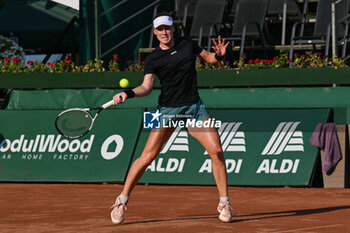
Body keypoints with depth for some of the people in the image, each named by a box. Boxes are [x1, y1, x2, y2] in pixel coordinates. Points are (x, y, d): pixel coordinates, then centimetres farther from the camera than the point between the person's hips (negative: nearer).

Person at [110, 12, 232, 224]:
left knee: (217, 151, -9)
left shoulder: (187, 44, 6)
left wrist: (219, 55, -5)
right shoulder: (153, 59, -4)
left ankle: (224, 203, 4)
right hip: (168, 109, -3)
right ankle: (122, 201, 4)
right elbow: (146, 87, -12)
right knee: (148, 156, -10)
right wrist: (128, 94, -30)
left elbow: (208, 57, 18)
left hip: (195, 107, 3)